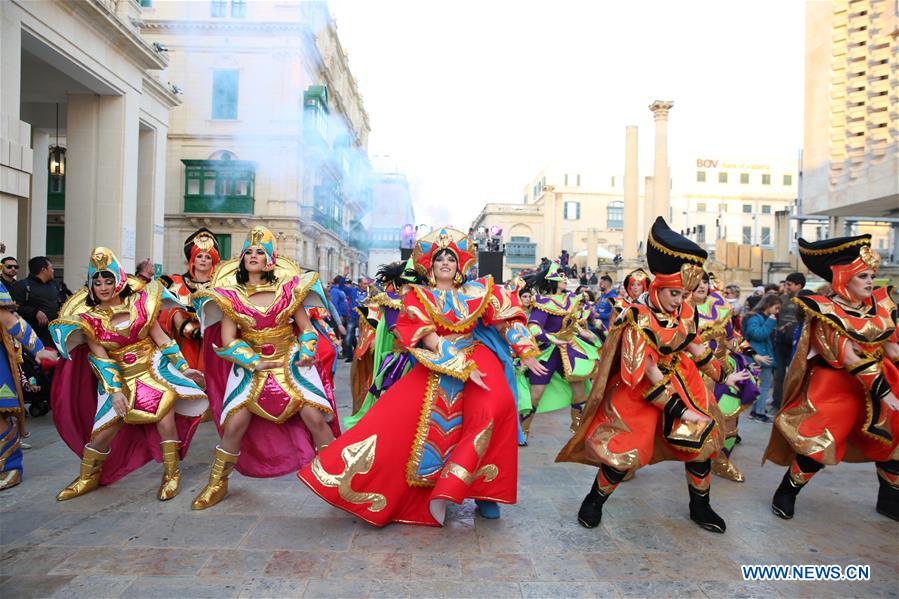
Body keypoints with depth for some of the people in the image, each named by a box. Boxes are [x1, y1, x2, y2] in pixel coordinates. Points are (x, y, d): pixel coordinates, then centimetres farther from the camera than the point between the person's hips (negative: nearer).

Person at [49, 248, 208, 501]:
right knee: (103, 430, -1)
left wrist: (184, 367, -1)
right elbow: (100, 358, -5)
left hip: (152, 367, -1)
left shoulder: (138, 302, -2)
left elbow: (161, 338, 1)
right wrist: (114, 391, -13)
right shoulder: (88, 317, -1)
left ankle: (171, 474, -7)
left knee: (164, 406, -22)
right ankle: (88, 478, 29)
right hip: (119, 376, 1)